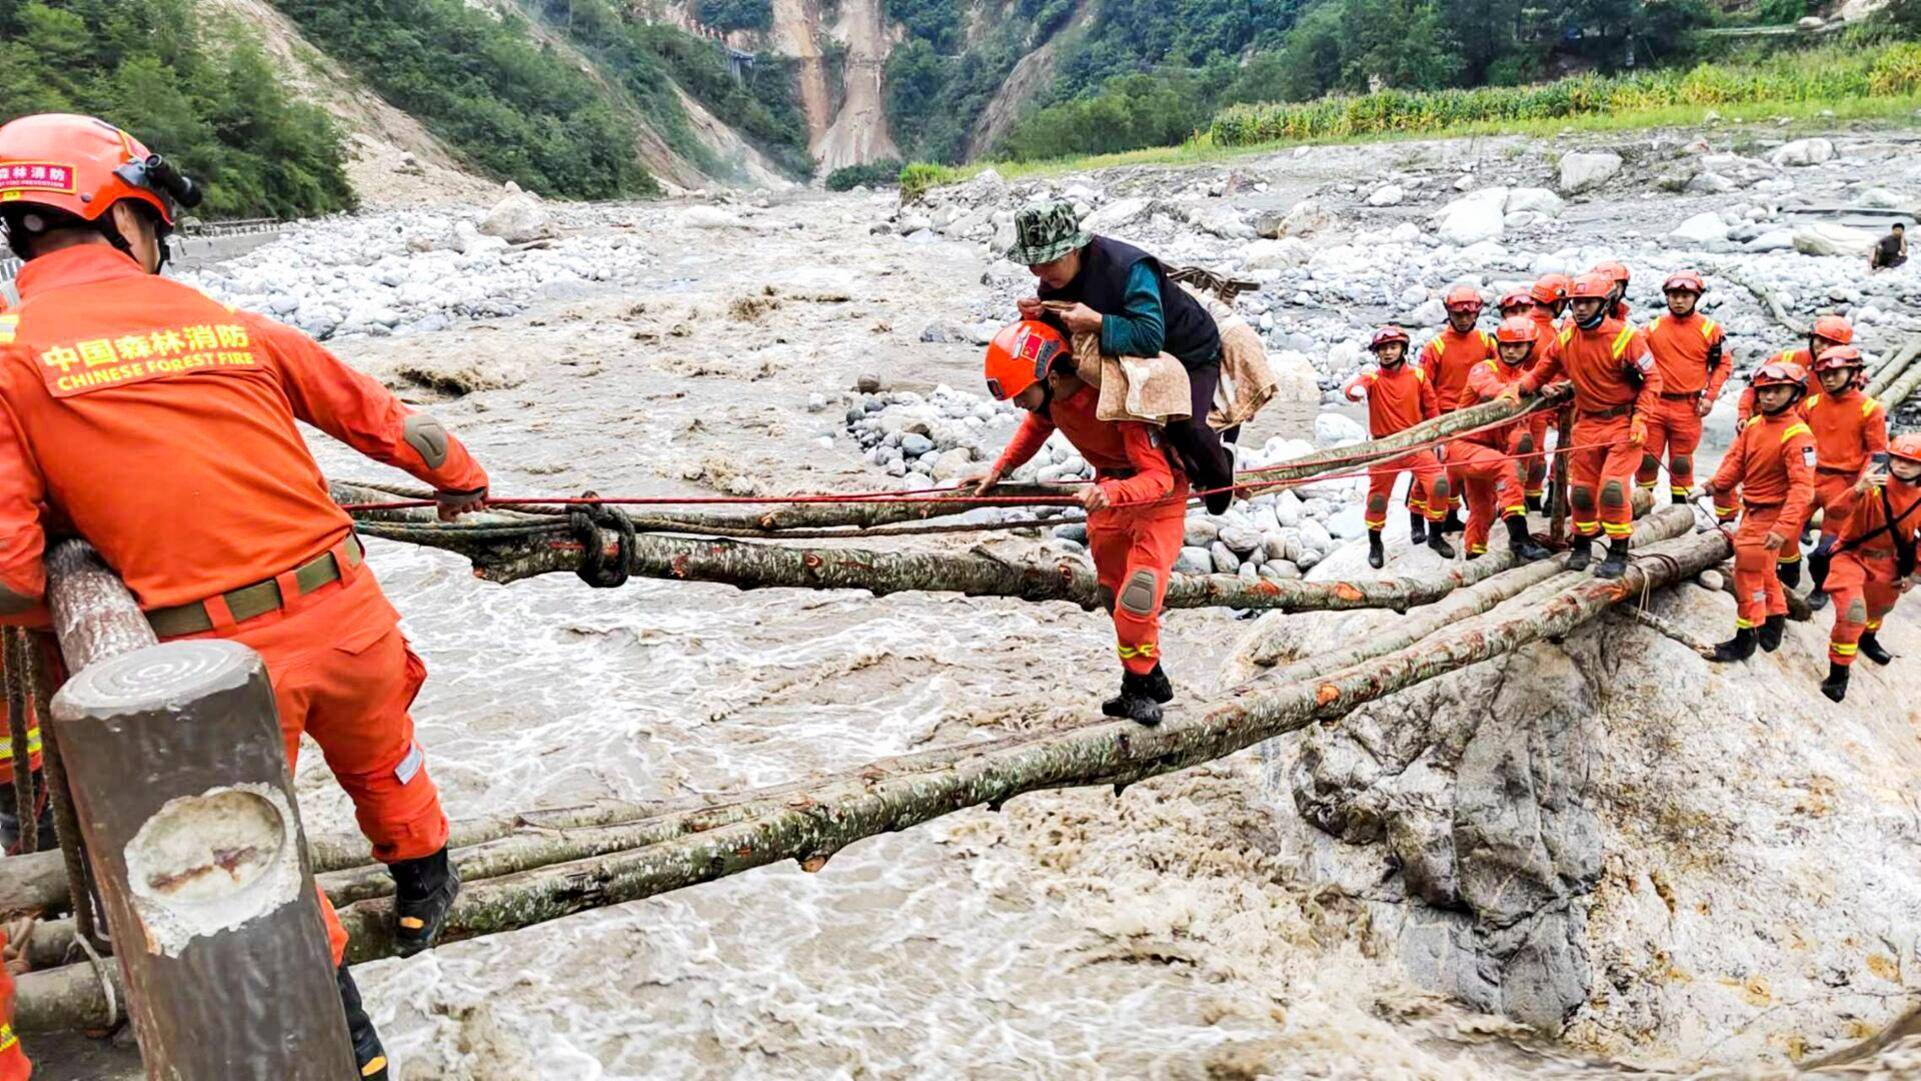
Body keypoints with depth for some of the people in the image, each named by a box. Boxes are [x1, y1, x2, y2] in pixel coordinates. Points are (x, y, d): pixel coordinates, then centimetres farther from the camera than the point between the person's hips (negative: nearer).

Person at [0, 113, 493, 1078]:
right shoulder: (227, 325, 5)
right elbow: (379, 419, 17)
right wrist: (460, 477, 35)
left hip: (218, 656, -2)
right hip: (345, 610, 3)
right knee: (380, 763, 30)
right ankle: (423, 891, 54)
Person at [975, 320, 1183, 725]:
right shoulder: (1049, 395, -15)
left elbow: (1160, 477, -37)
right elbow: (1036, 424, 11)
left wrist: (1113, 492, -55)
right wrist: (1000, 470, 2)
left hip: (1157, 497, -7)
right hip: (1110, 492, 7)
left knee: (1136, 603, -13)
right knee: (1114, 596, 15)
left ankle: (1140, 684, 12)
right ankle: (1151, 681, 33)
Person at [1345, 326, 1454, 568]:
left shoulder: (1418, 376, 3)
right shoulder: (1372, 378, -3)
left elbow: (1431, 409, 10)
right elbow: (1353, 387, -26)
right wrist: (1355, 390, -50)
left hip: (1415, 443, 1)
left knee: (1439, 484, -13)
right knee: (1378, 497, 2)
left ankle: (1435, 536, 9)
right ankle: (1375, 545, 24)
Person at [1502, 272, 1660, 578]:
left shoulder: (1626, 337, -13)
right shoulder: (1565, 340, 1)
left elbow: (1652, 379, -7)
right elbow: (1542, 372, 11)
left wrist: (1640, 420, -16)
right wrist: (1517, 390, -8)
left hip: (1623, 423, -5)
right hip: (1587, 424, 5)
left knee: (1612, 487, -14)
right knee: (1581, 489, 7)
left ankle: (1618, 553, -1)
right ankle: (1582, 546, 27)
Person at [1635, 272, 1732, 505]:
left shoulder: (1710, 329, 1)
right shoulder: (1653, 327, 4)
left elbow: (1724, 364, 9)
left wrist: (1710, 396, 0)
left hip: (1688, 408, -1)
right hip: (1655, 404, 1)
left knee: (1681, 463, 6)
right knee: (1647, 459, 4)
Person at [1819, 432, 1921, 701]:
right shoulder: (1875, 489, -25)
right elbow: (1835, 512, -38)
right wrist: (1857, 491, -56)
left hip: (1887, 563, 6)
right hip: (1852, 556, -6)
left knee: (1879, 607, 29)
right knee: (1852, 612, -22)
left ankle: (1867, 638, 63)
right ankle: (1838, 671, -7)